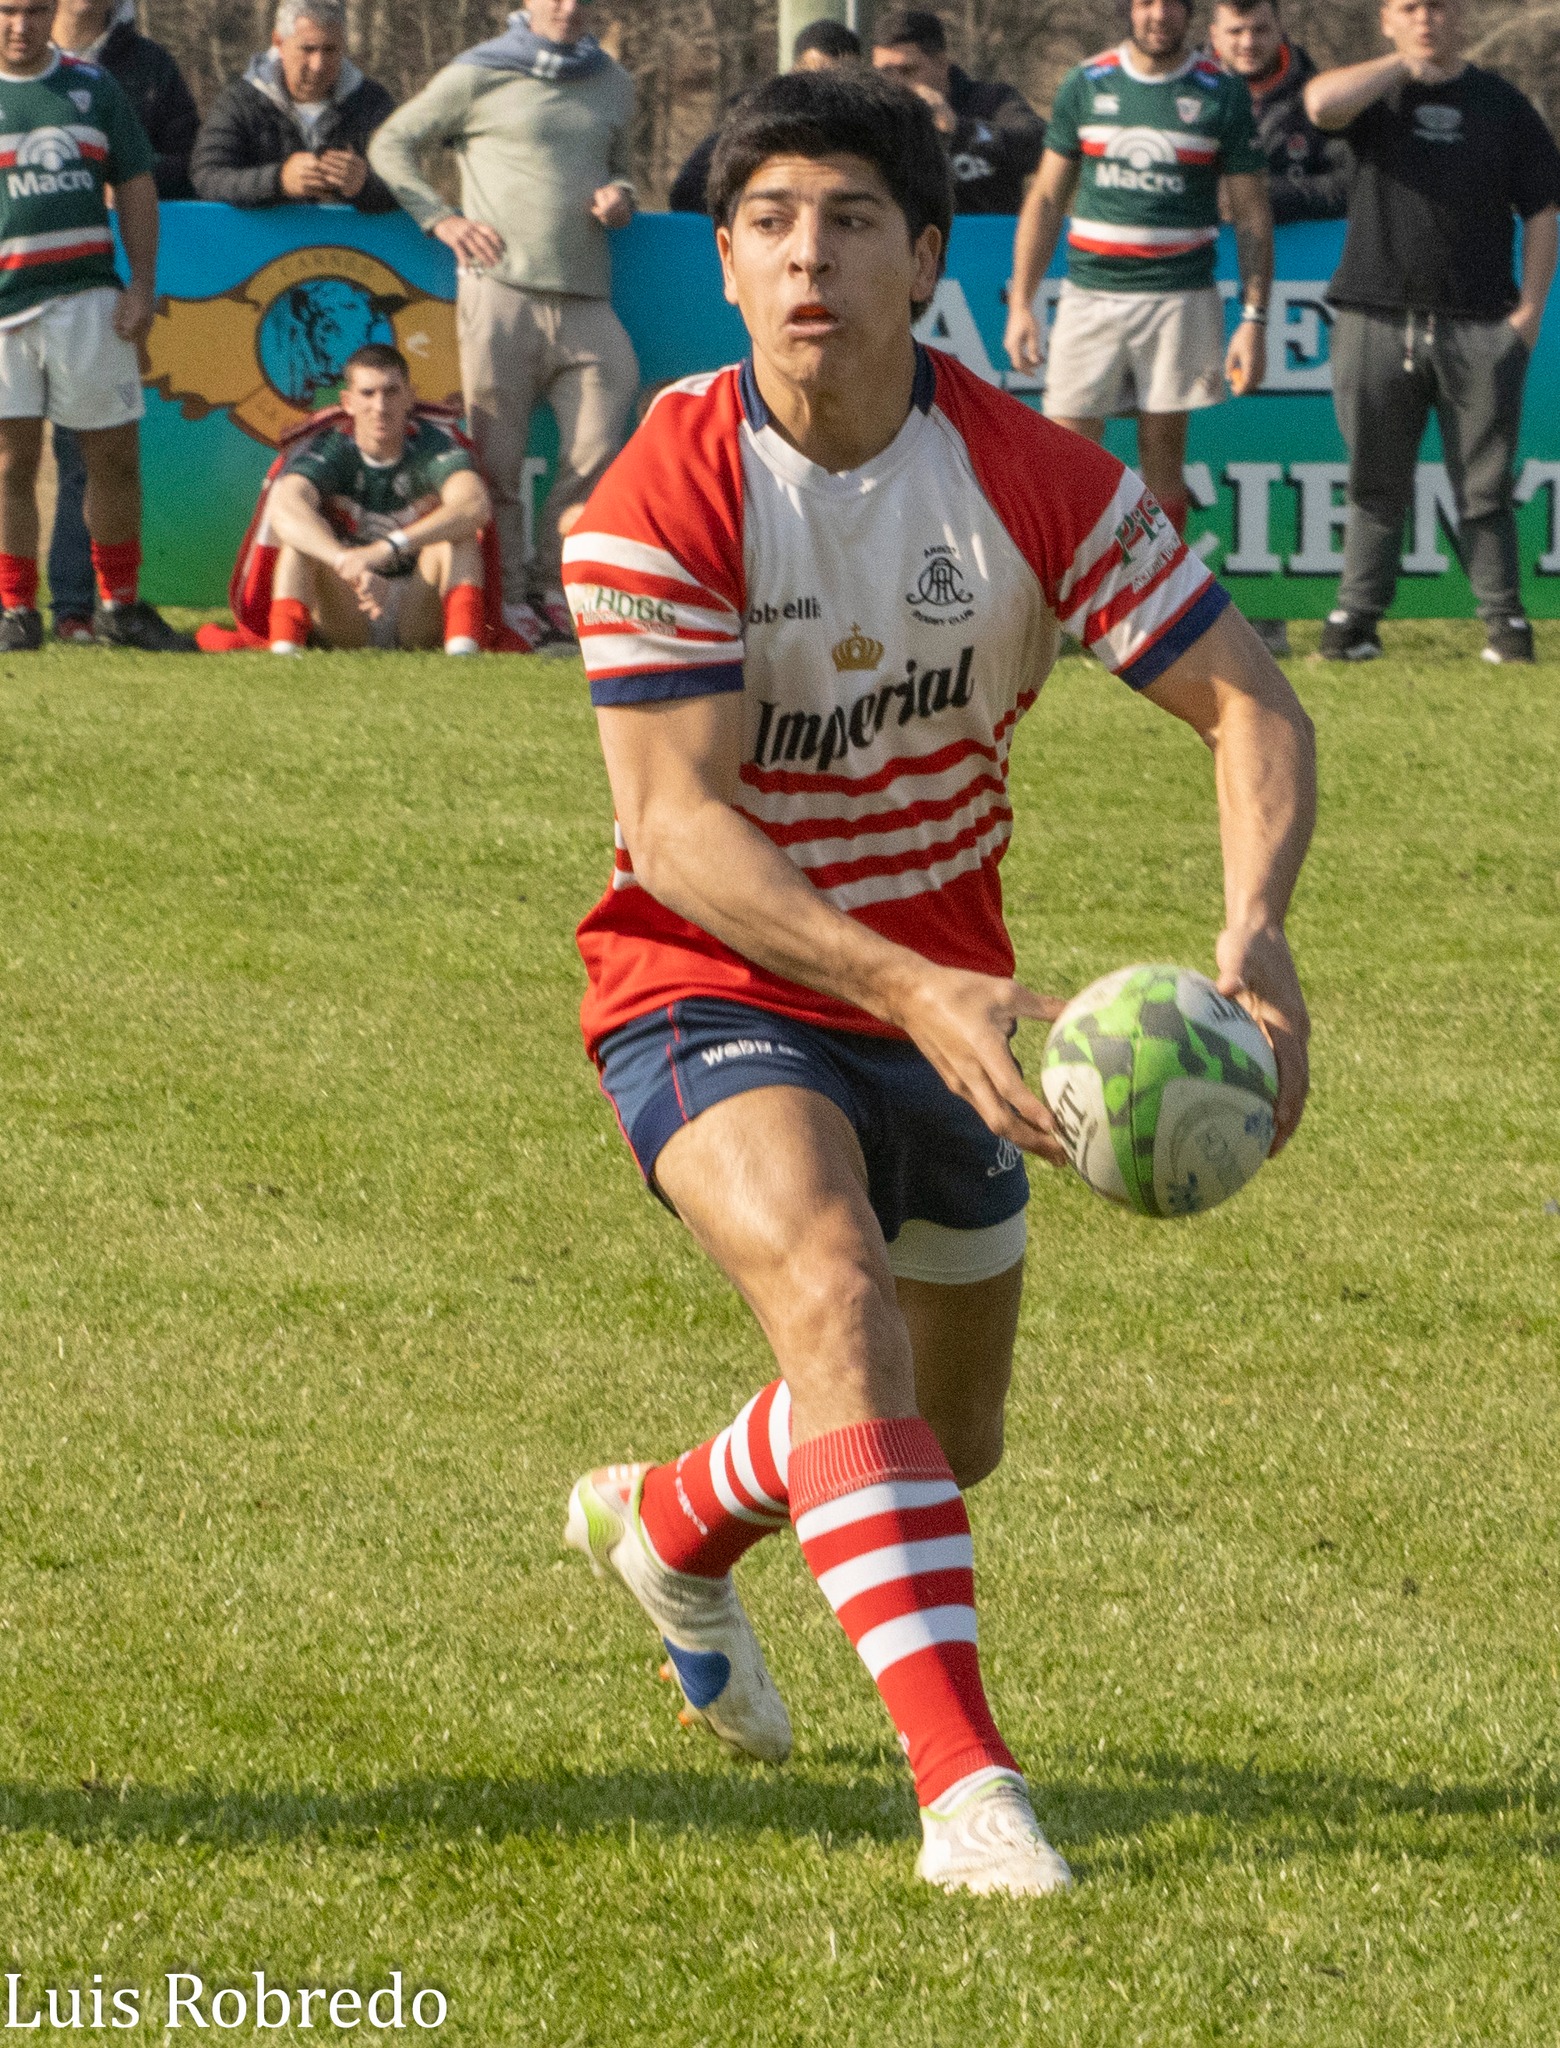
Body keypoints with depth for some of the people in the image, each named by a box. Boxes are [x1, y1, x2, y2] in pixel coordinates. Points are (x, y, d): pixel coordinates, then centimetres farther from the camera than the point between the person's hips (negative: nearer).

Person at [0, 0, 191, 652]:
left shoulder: (93, 86, 12)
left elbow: (135, 188, 14)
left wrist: (143, 285, 4)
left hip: (88, 297, 3)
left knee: (116, 456, 5)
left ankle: (120, 606, 17)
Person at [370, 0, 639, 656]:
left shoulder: (612, 84, 20)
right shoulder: (478, 76, 6)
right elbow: (392, 142, 9)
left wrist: (619, 195, 7)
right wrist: (440, 219, -3)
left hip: (586, 299, 4)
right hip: (501, 289, -4)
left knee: (596, 455, -5)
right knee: (498, 460, -2)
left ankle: (553, 589, 8)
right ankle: (508, 602, 5)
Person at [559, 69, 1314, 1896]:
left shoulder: (1032, 479, -12)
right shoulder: (658, 503, -20)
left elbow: (1250, 703, -10)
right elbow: (677, 824, -26)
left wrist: (1255, 930, -30)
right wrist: (920, 994, -40)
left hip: (940, 993, 5)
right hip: (710, 989, -5)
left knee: (947, 1442, 17)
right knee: (839, 1299, -32)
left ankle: (671, 1525, 50)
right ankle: (965, 1785, -37)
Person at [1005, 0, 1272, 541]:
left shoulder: (1222, 95, 2)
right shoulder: (1085, 86, 7)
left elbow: (1252, 217, 3)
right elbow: (1045, 200, 12)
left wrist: (1253, 319, -5)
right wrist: (1019, 303, 5)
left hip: (1179, 302, -1)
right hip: (1089, 296, 1)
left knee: (1163, 457, 1)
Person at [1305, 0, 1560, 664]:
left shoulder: (1502, 104, 9)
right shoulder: (1375, 94, 7)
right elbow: (1321, 103, -18)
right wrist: (1404, 64, -11)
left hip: (1481, 328, 0)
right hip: (1376, 324, 0)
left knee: (1485, 486, 2)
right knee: (1377, 484, 4)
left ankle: (1503, 618, 7)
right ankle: (1356, 615, 9)